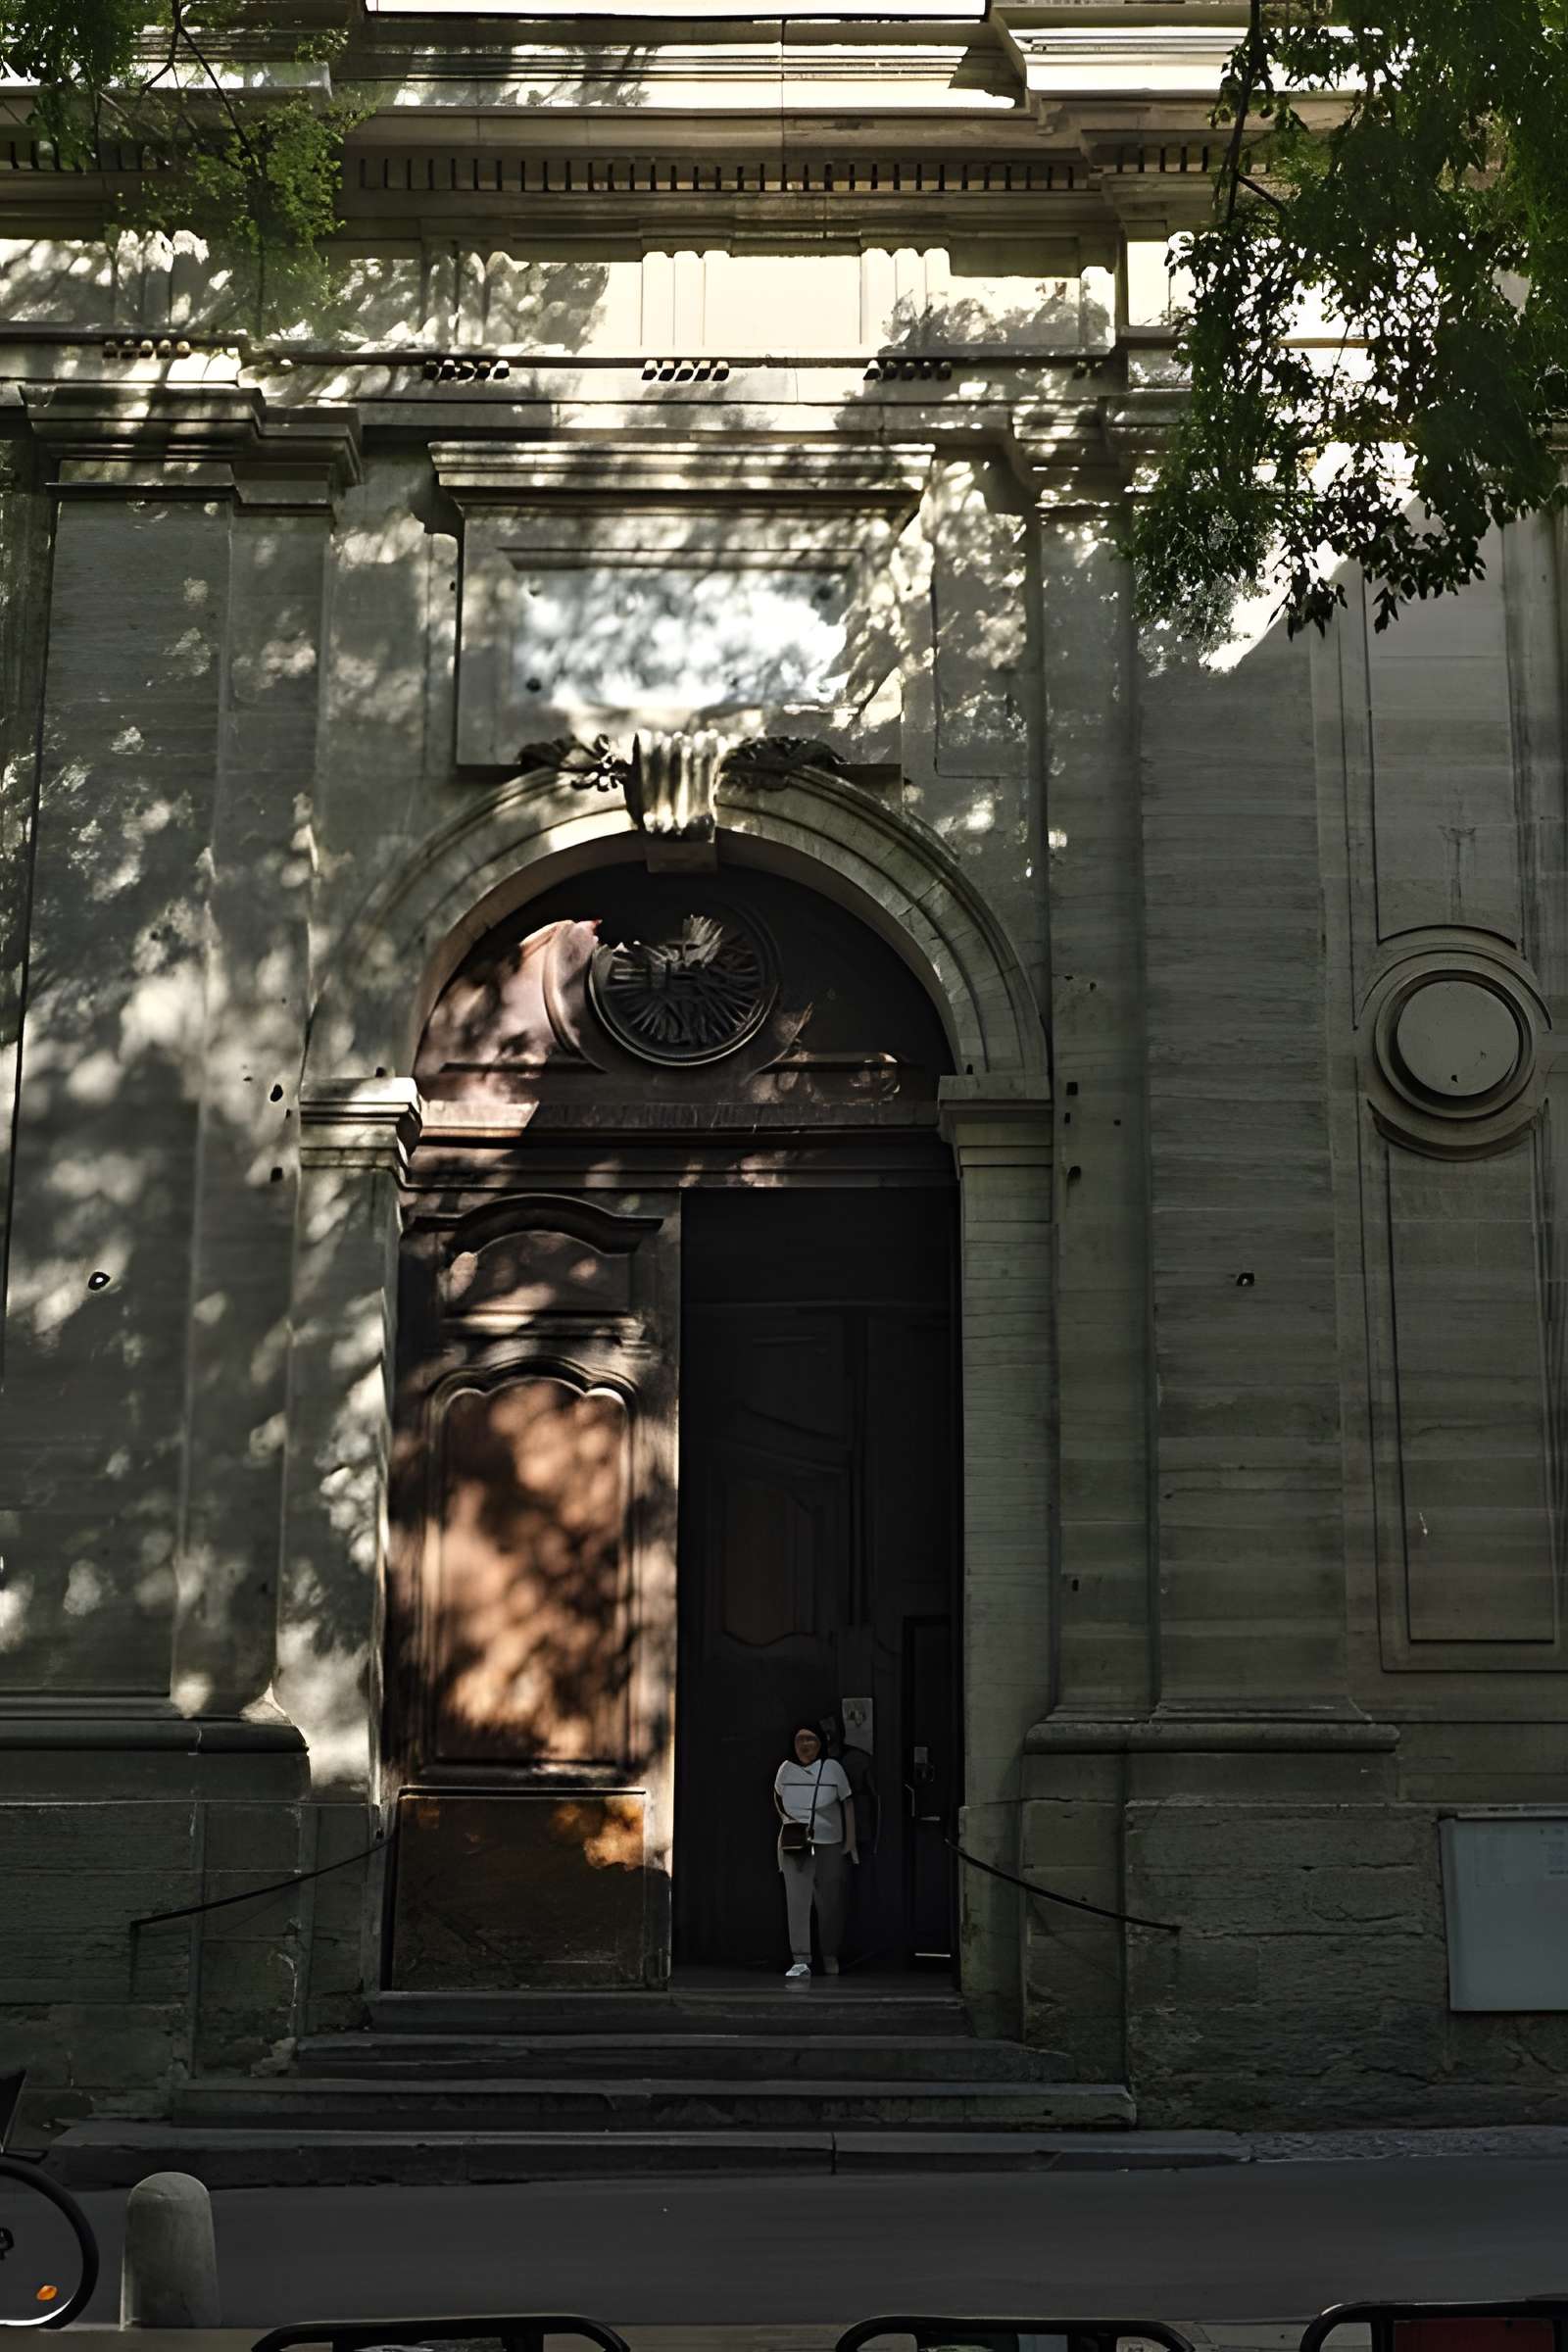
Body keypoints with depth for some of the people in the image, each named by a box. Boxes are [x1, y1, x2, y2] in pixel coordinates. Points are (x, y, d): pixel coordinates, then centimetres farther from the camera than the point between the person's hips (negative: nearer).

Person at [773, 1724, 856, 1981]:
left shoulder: (832, 1767, -5)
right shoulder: (786, 1769, 0)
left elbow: (847, 1804, 0)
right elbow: (777, 1799, 19)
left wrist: (850, 1839, -2)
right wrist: (787, 1821, 5)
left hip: (830, 1844, -1)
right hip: (795, 1844, 1)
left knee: (830, 1902, 7)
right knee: (797, 1901, -9)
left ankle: (831, 1957, 23)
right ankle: (800, 1960, -10)